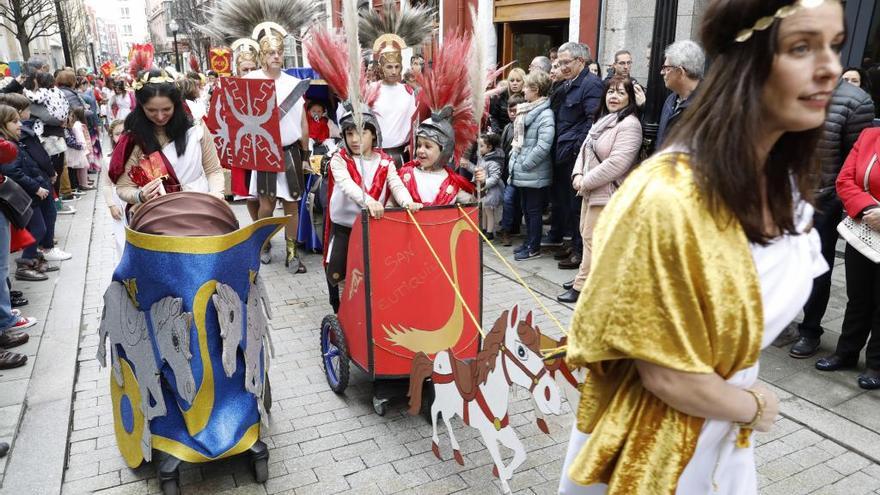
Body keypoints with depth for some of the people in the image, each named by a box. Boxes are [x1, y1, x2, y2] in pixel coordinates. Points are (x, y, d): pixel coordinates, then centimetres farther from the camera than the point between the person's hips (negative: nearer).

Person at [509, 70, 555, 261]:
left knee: (533, 210, 3)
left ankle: (534, 247, 14)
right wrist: (515, 160, 10)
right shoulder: (526, 110, 11)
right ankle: (529, 242, 30)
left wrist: (525, 164, -19)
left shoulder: (545, 115, -17)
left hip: (534, 174, -8)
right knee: (526, 209, 17)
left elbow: (543, 145, -24)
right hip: (523, 173, 8)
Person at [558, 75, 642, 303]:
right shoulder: (602, 120, 14)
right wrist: (578, 175, -3)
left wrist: (586, 181, -17)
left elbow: (617, 163, -24)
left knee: (592, 239, -5)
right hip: (590, 189, 9)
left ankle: (582, 286, 4)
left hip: (607, 191, -9)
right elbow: (585, 149, 16)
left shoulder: (629, 125, -15)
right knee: (586, 234, 17)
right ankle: (585, 277, 31)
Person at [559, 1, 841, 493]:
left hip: (727, 428, 7)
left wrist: (748, 398, -1)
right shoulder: (668, 198, -31)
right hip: (658, 439, -6)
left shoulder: (785, 184, -4)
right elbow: (668, 377, -24)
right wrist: (754, 407, -6)